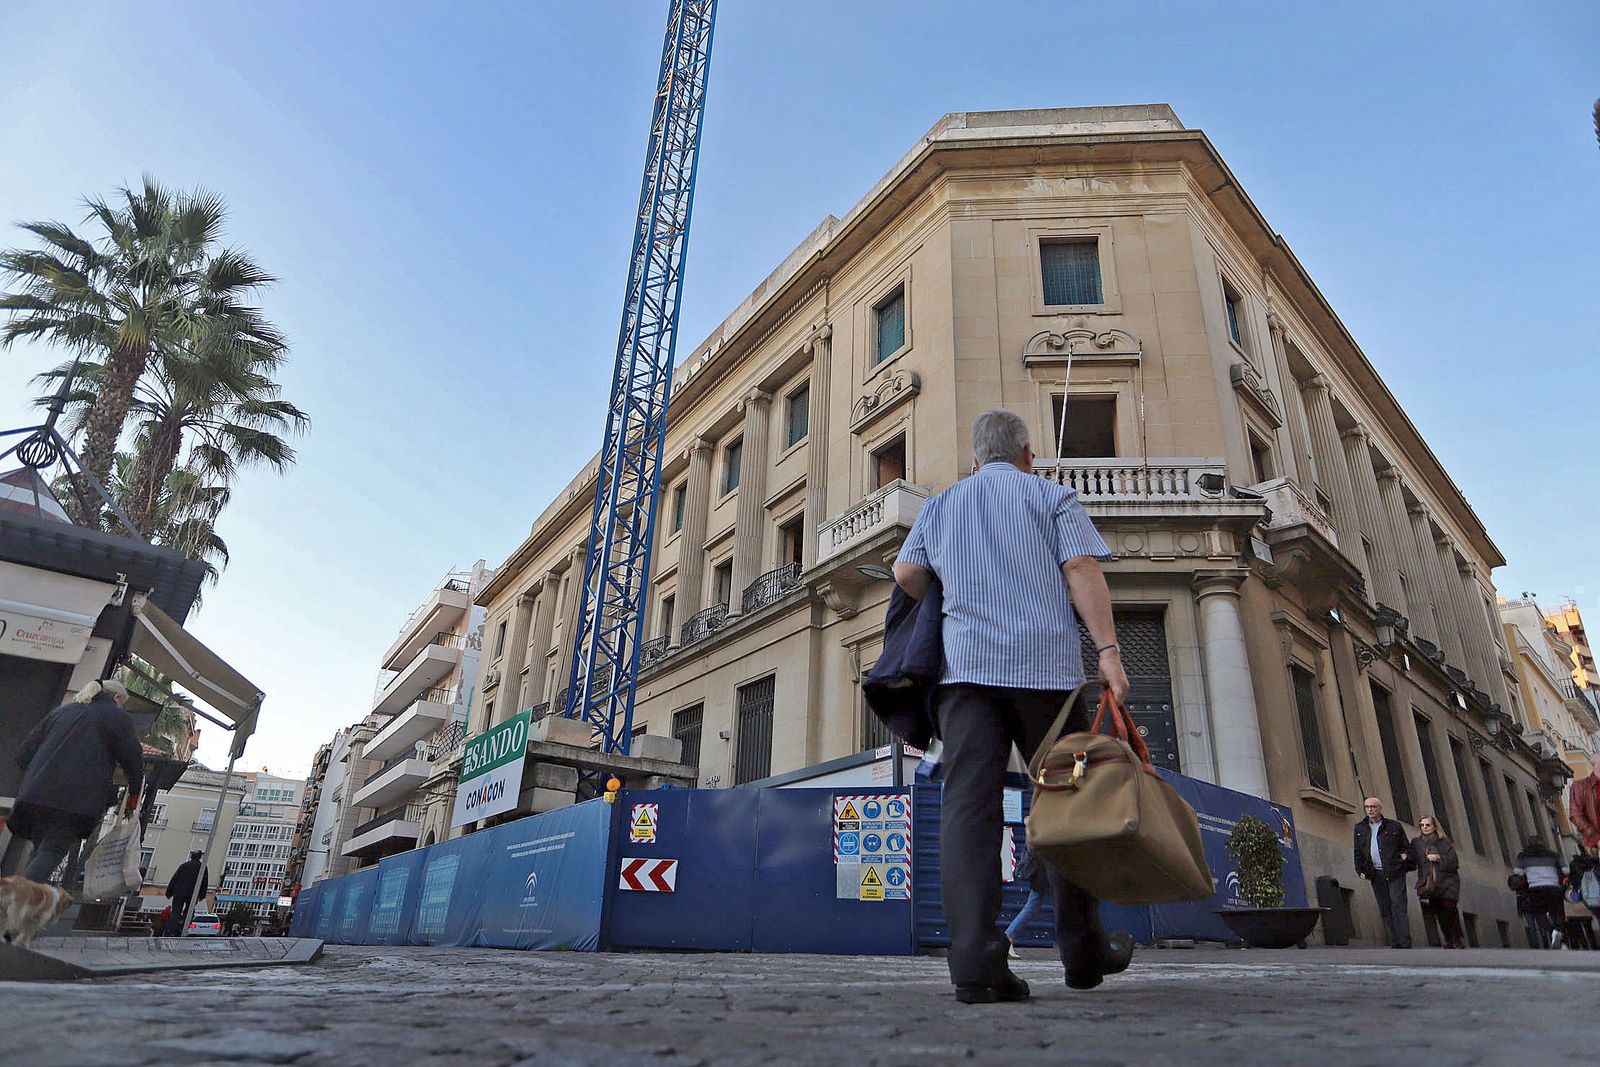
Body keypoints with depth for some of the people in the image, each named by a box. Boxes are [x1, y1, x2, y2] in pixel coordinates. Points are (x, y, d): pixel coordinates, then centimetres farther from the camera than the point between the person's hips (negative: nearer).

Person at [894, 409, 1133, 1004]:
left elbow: (905, 573, 12)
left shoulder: (939, 506, 21)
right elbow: (1082, 568, -1)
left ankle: (974, 961, -16)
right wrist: (1107, 650, -6)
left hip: (964, 665, 2)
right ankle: (1083, 951, 18)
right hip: (1045, 664, -1)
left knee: (968, 802, -7)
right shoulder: (1051, 496, 13)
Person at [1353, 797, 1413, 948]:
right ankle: (1394, 944, 9)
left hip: (1395, 873, -3)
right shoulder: (1360, 828, 12)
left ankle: (1405, 944, -9)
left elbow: (1405, 847, 9)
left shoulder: (1394, 826, 4)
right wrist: (1360, 870, 7)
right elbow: (1358, 851, 15)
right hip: (1375, 874, 4)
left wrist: (1406, 857, -7)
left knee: (1398, 907, -9)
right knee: (1384, 910, 4)